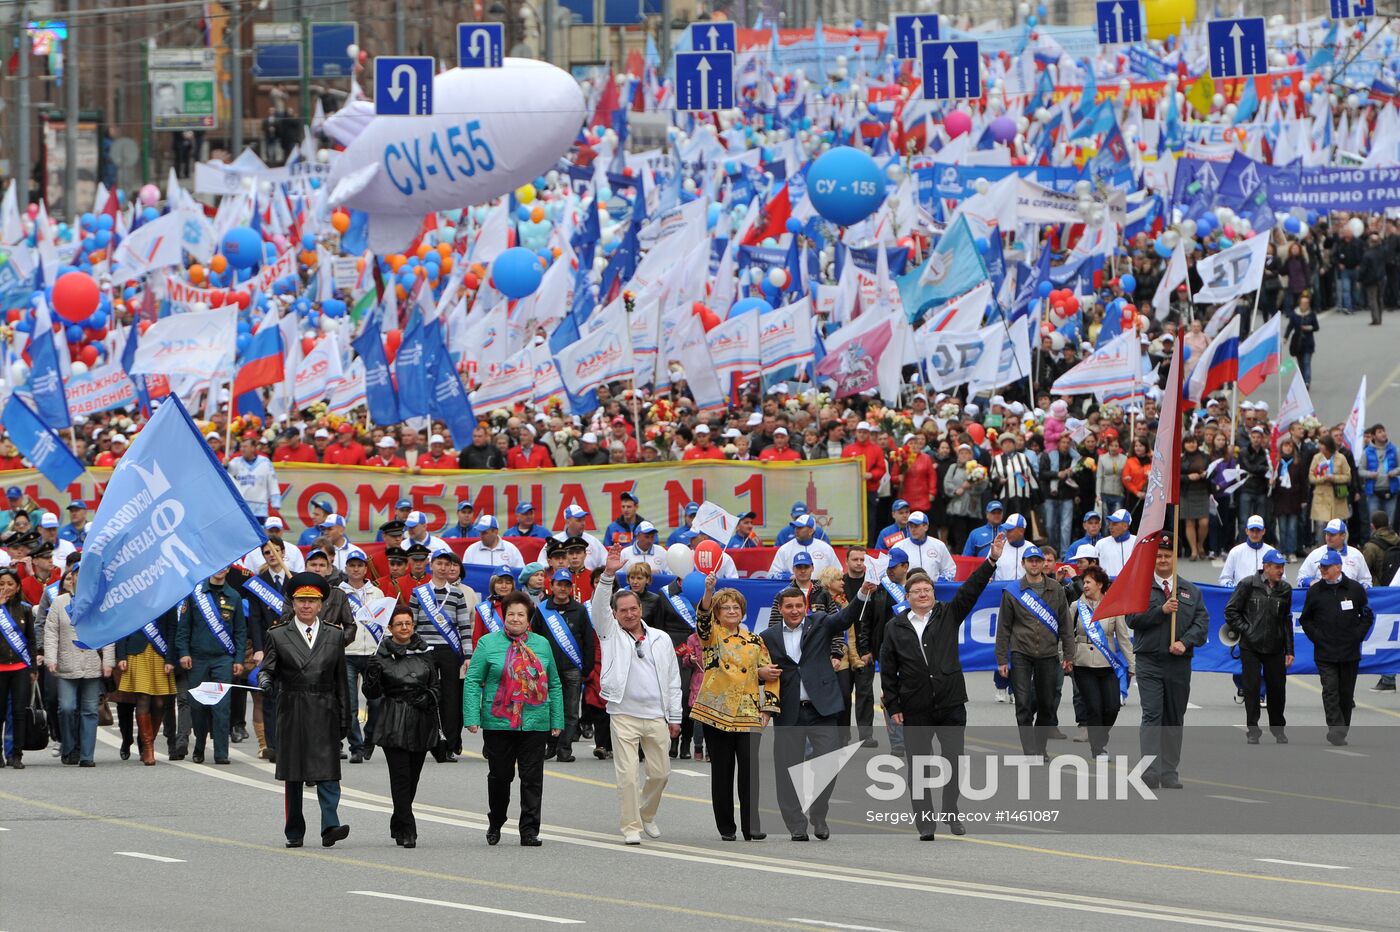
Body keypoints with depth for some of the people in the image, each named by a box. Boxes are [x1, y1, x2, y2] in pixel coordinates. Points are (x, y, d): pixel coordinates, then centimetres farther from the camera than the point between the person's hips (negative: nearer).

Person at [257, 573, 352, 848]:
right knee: (293, 775, 4)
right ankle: (294, 833, 10)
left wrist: (344, 719, 9)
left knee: (327, 772, -11)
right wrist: (265, 680, -21)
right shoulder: (278, 635, 6)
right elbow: (267, 668, 5)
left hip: (324, 712, 0)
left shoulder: (335, 635, 10)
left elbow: (341, 679, 11)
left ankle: (330, 827, -18)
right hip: (292, 712, 0)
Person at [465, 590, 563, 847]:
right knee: (499, 775, 8)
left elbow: (554, 685, 14)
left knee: (532, 778, -1)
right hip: (498, 724, -1)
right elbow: (473, 682, -1)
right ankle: (495, 824, 29)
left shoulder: (542, 645, 11)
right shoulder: (488, 644, 2)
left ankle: (529, 830, 4)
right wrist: (472, 717, -10)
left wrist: (557, 720, 9)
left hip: (535, 725, 1)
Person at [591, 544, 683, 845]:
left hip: (656, 717, 3)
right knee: (627, 775, -7)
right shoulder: (610, 633, 6)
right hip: (623, 715, -3)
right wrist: (608, 574, -25)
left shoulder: (661, 639, 12)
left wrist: (674, 717, 10)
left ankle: (646, 814, 33)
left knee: (660, 772, 9)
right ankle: (631, 826, -1)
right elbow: (599, 606, -11)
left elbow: (673, 681, 14)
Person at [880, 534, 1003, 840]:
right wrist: (892, 706, -1)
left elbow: (969, 591, -6)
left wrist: (991, 560, -18)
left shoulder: (948, 615, 6)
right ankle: (925, 821, 6)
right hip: (915, 709, -1)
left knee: (953, 762, 7)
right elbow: (888, 669, 5)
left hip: (951, 703, 1)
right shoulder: (895, 627, 4)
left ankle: (951, 813, 23)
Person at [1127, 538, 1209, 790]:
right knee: (1152, 716, -14)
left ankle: (1170, 775, 15)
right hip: (1149, 662, -3)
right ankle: (1150, 773, -20)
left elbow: (1202, 622, 4)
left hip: (1179, 663, 3)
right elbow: (1132, 618, -7)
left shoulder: (1191, 591, 12)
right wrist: (1162, 610, -16)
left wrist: (1184, 642, -12)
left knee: (1174, 719, 8)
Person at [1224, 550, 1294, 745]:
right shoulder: (1248, 585, -5)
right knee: (1251, 687, -3)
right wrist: (1245, 630, -8)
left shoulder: (1285, 589, 7)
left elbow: (1286, 621, 12)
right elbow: (1231, 611, 0)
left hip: (1275, 648, 3)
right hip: (1250, 647, -3)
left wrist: (1289, 650, 9)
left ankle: (1277, 728, 24)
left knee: (1277, 688, 6)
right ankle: (1252, 730, 6)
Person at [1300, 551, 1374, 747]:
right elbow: (1305, 619, 12)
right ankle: (1336, 732, -17)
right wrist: (1316, 637, -1)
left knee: (1346, 694, 8)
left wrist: (1358, 635, -2)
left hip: (1350, 653, 1)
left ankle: (1341, 732, 19)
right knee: (1331, 691, -12)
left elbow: (1368, 616, 10)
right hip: (1325, 653, -1)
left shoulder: (1355, 589, 2)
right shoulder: (1315, 591, 4)